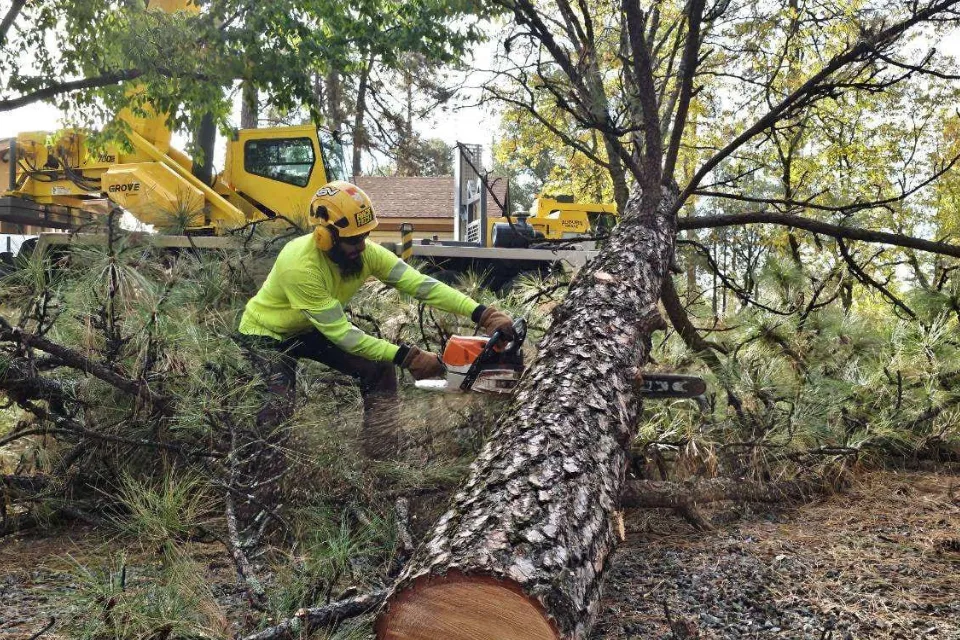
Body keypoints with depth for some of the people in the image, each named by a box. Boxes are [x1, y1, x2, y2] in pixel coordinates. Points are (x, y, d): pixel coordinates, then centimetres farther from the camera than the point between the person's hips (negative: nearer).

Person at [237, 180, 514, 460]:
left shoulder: (366, 252, -22)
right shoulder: (300, 266, -39)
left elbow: (421, 284, -27)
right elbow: (341, 333, -36)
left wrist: (483, 314, -37)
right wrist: (407, 357, -40)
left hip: (309, 331, 6)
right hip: (266, 334, -6)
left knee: (378, 368, -10)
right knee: (280, 405, -27)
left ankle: (383, 457, 2)